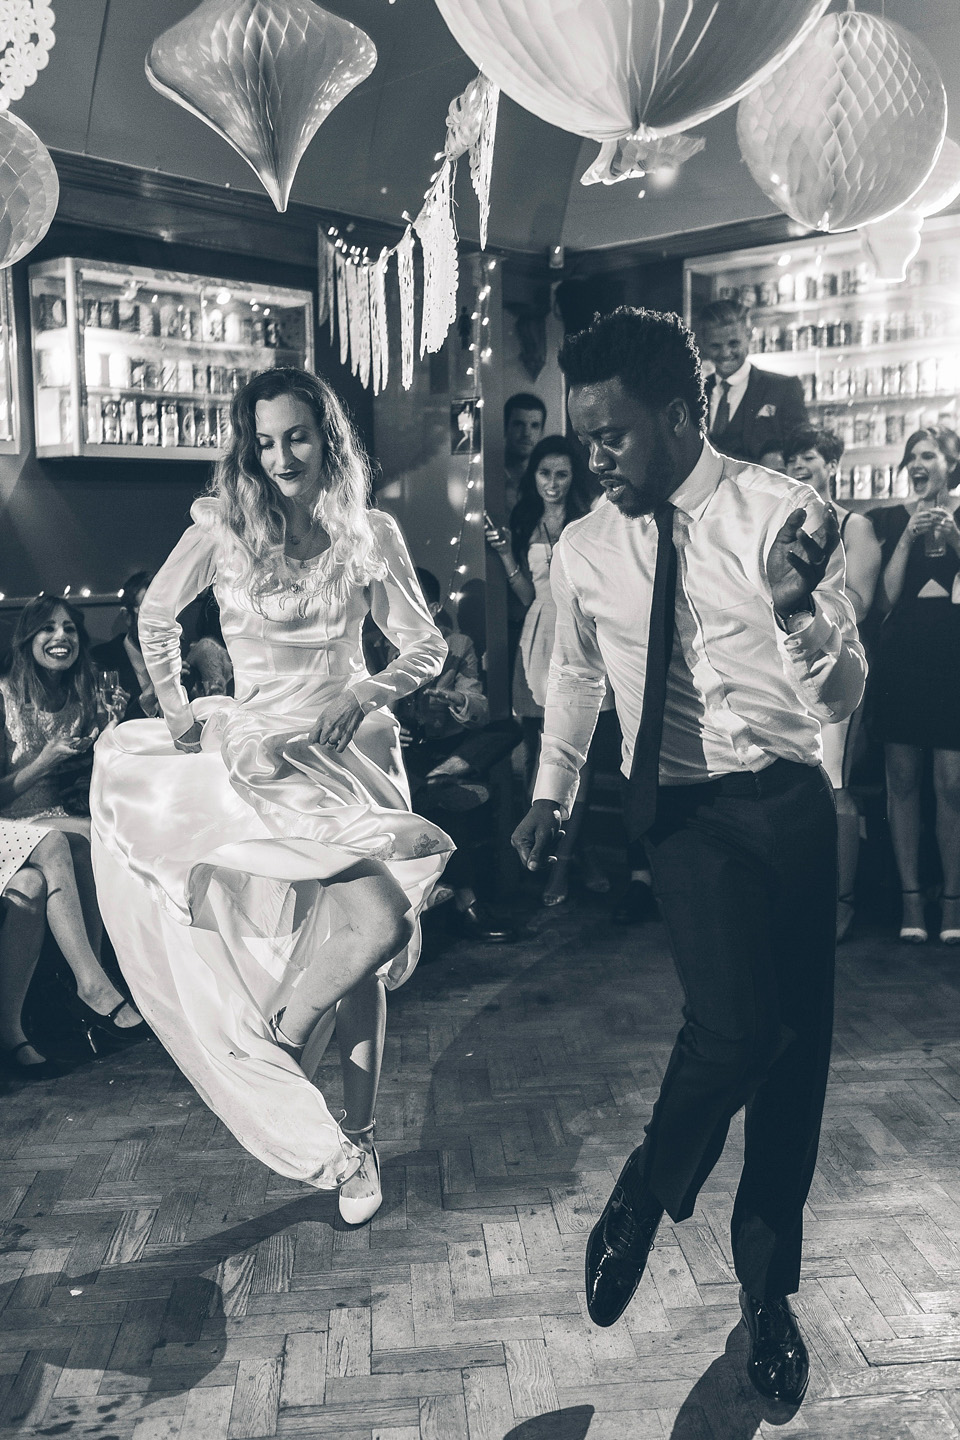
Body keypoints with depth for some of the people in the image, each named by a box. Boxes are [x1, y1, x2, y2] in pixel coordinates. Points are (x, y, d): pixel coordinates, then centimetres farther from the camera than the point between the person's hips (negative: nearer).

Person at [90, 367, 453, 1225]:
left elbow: (427, 648, 3)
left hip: (347, 750, 1)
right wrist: (174, 705, 6)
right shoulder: (224, 529, -1)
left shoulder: (370, 535, 0)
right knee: (379, 923, -16)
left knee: (357, 955, 1)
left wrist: (363, 697, -12)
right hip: (258, 751, -1)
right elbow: (156, 617, 14)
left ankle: (356, 1137, 21)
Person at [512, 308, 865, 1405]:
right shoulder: (584, 552, 3)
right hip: (682, 810, 0)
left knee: (795, 1047, 6)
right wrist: (550, 791, 21)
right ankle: (644, 1198, 9)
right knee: (737, 1020, -21)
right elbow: (574, 673, 22)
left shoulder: (781, 514, -6)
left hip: (787, 804, 0)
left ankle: (766, 1291, 28)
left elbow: (842, 697, -9)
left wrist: (798, 608, -28)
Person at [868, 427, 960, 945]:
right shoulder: (891, 519, 9)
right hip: (900, 659, 1)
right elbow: (886, 596, 2)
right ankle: (911, 897, 9)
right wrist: (909, 537, -6)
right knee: (902, 780, 2)